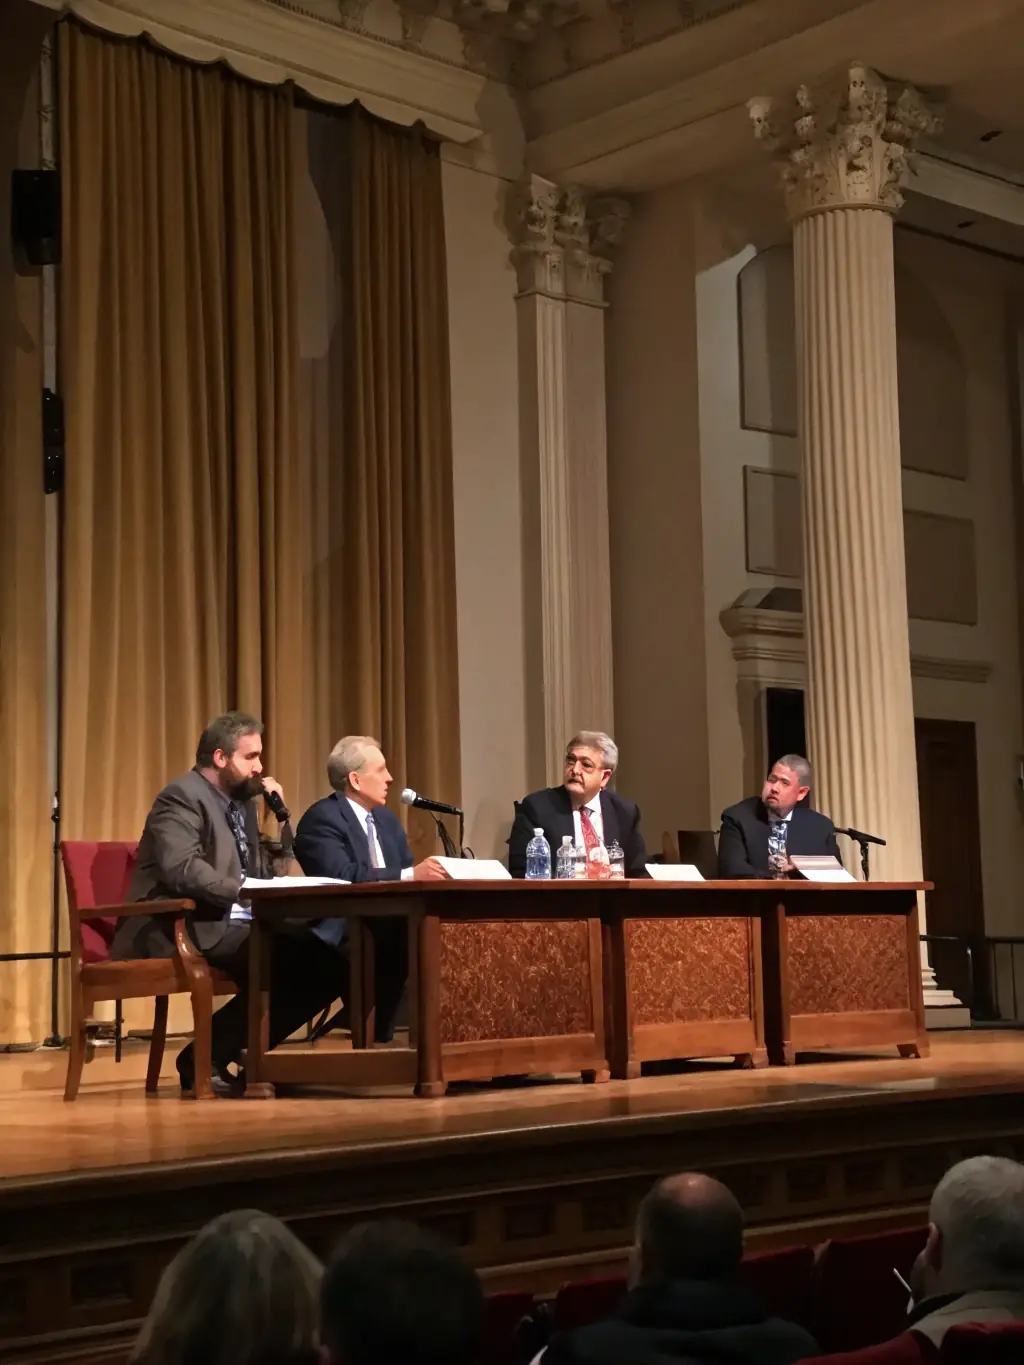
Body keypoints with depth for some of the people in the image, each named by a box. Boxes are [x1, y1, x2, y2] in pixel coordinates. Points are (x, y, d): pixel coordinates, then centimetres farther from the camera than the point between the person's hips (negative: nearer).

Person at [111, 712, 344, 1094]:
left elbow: (267, 873, 18)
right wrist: (245, 892, -29)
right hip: (185, 929, -9)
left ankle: (225, 1052, -2)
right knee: (283, 958, -31)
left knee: (326, 961, -9)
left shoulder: (241, 801, 19)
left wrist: (280, 816, 8)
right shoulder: (182, 796, -8)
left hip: (232, 924, 9)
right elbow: (183, 870, -24)